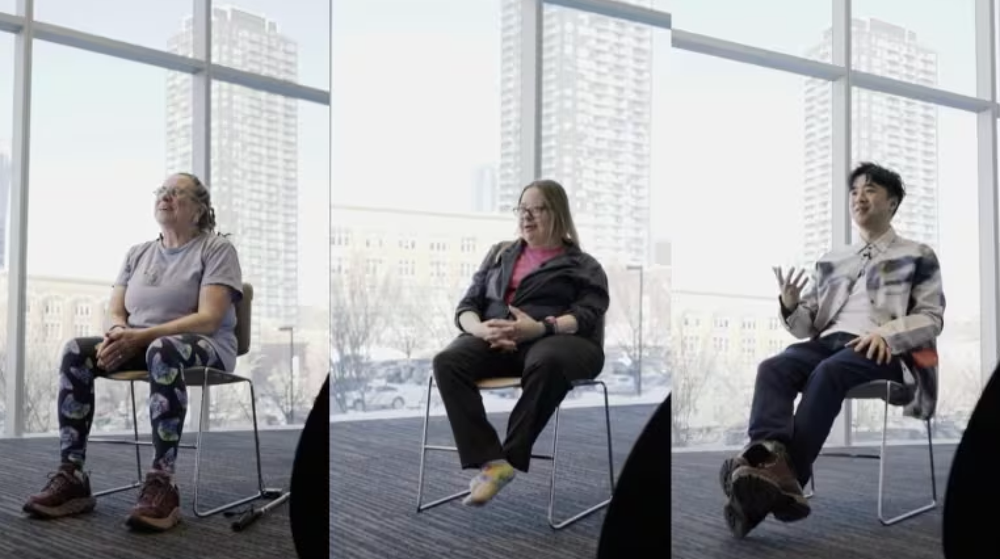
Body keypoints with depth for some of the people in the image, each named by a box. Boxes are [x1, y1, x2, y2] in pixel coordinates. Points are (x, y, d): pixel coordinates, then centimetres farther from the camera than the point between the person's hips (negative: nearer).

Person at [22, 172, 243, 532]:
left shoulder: (216, 248, -3)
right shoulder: (138, 253, 17)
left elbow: (209, 318, -15)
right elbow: (114, 310, 10)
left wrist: (141, 336, -25)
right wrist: (118, 333, -17)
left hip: (204, 348, -6)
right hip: (142, 345, 6)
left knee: (162, 350, -40)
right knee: (76, 350, -20)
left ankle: (161, 484, -43)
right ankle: (71, 477, -24)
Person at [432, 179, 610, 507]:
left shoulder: (583, 265, 15)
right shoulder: (499, 254, 27)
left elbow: (588, 315, -2)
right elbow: (467, 306, 19)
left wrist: (540, 328, -22)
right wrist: (480, 328, -7)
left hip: (555, 339, -3)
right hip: (495, 341, 4)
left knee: (546, 362, -41)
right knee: (447, 362, -30)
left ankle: (511, 459, -34)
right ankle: (491, 462, -37)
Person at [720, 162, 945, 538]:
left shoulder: (917, 256, 15)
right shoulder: (833, 260, 26)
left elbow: (933, 318, 5)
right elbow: (807, 326, 20)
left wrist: (887, 333, -15)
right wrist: (790, 306, -4)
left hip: (882, 352, -4)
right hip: (827, 341, 4)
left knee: (828, 373, -38)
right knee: (773, 367, -30)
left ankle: (782, 480, -45)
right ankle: (769, 461, -54)